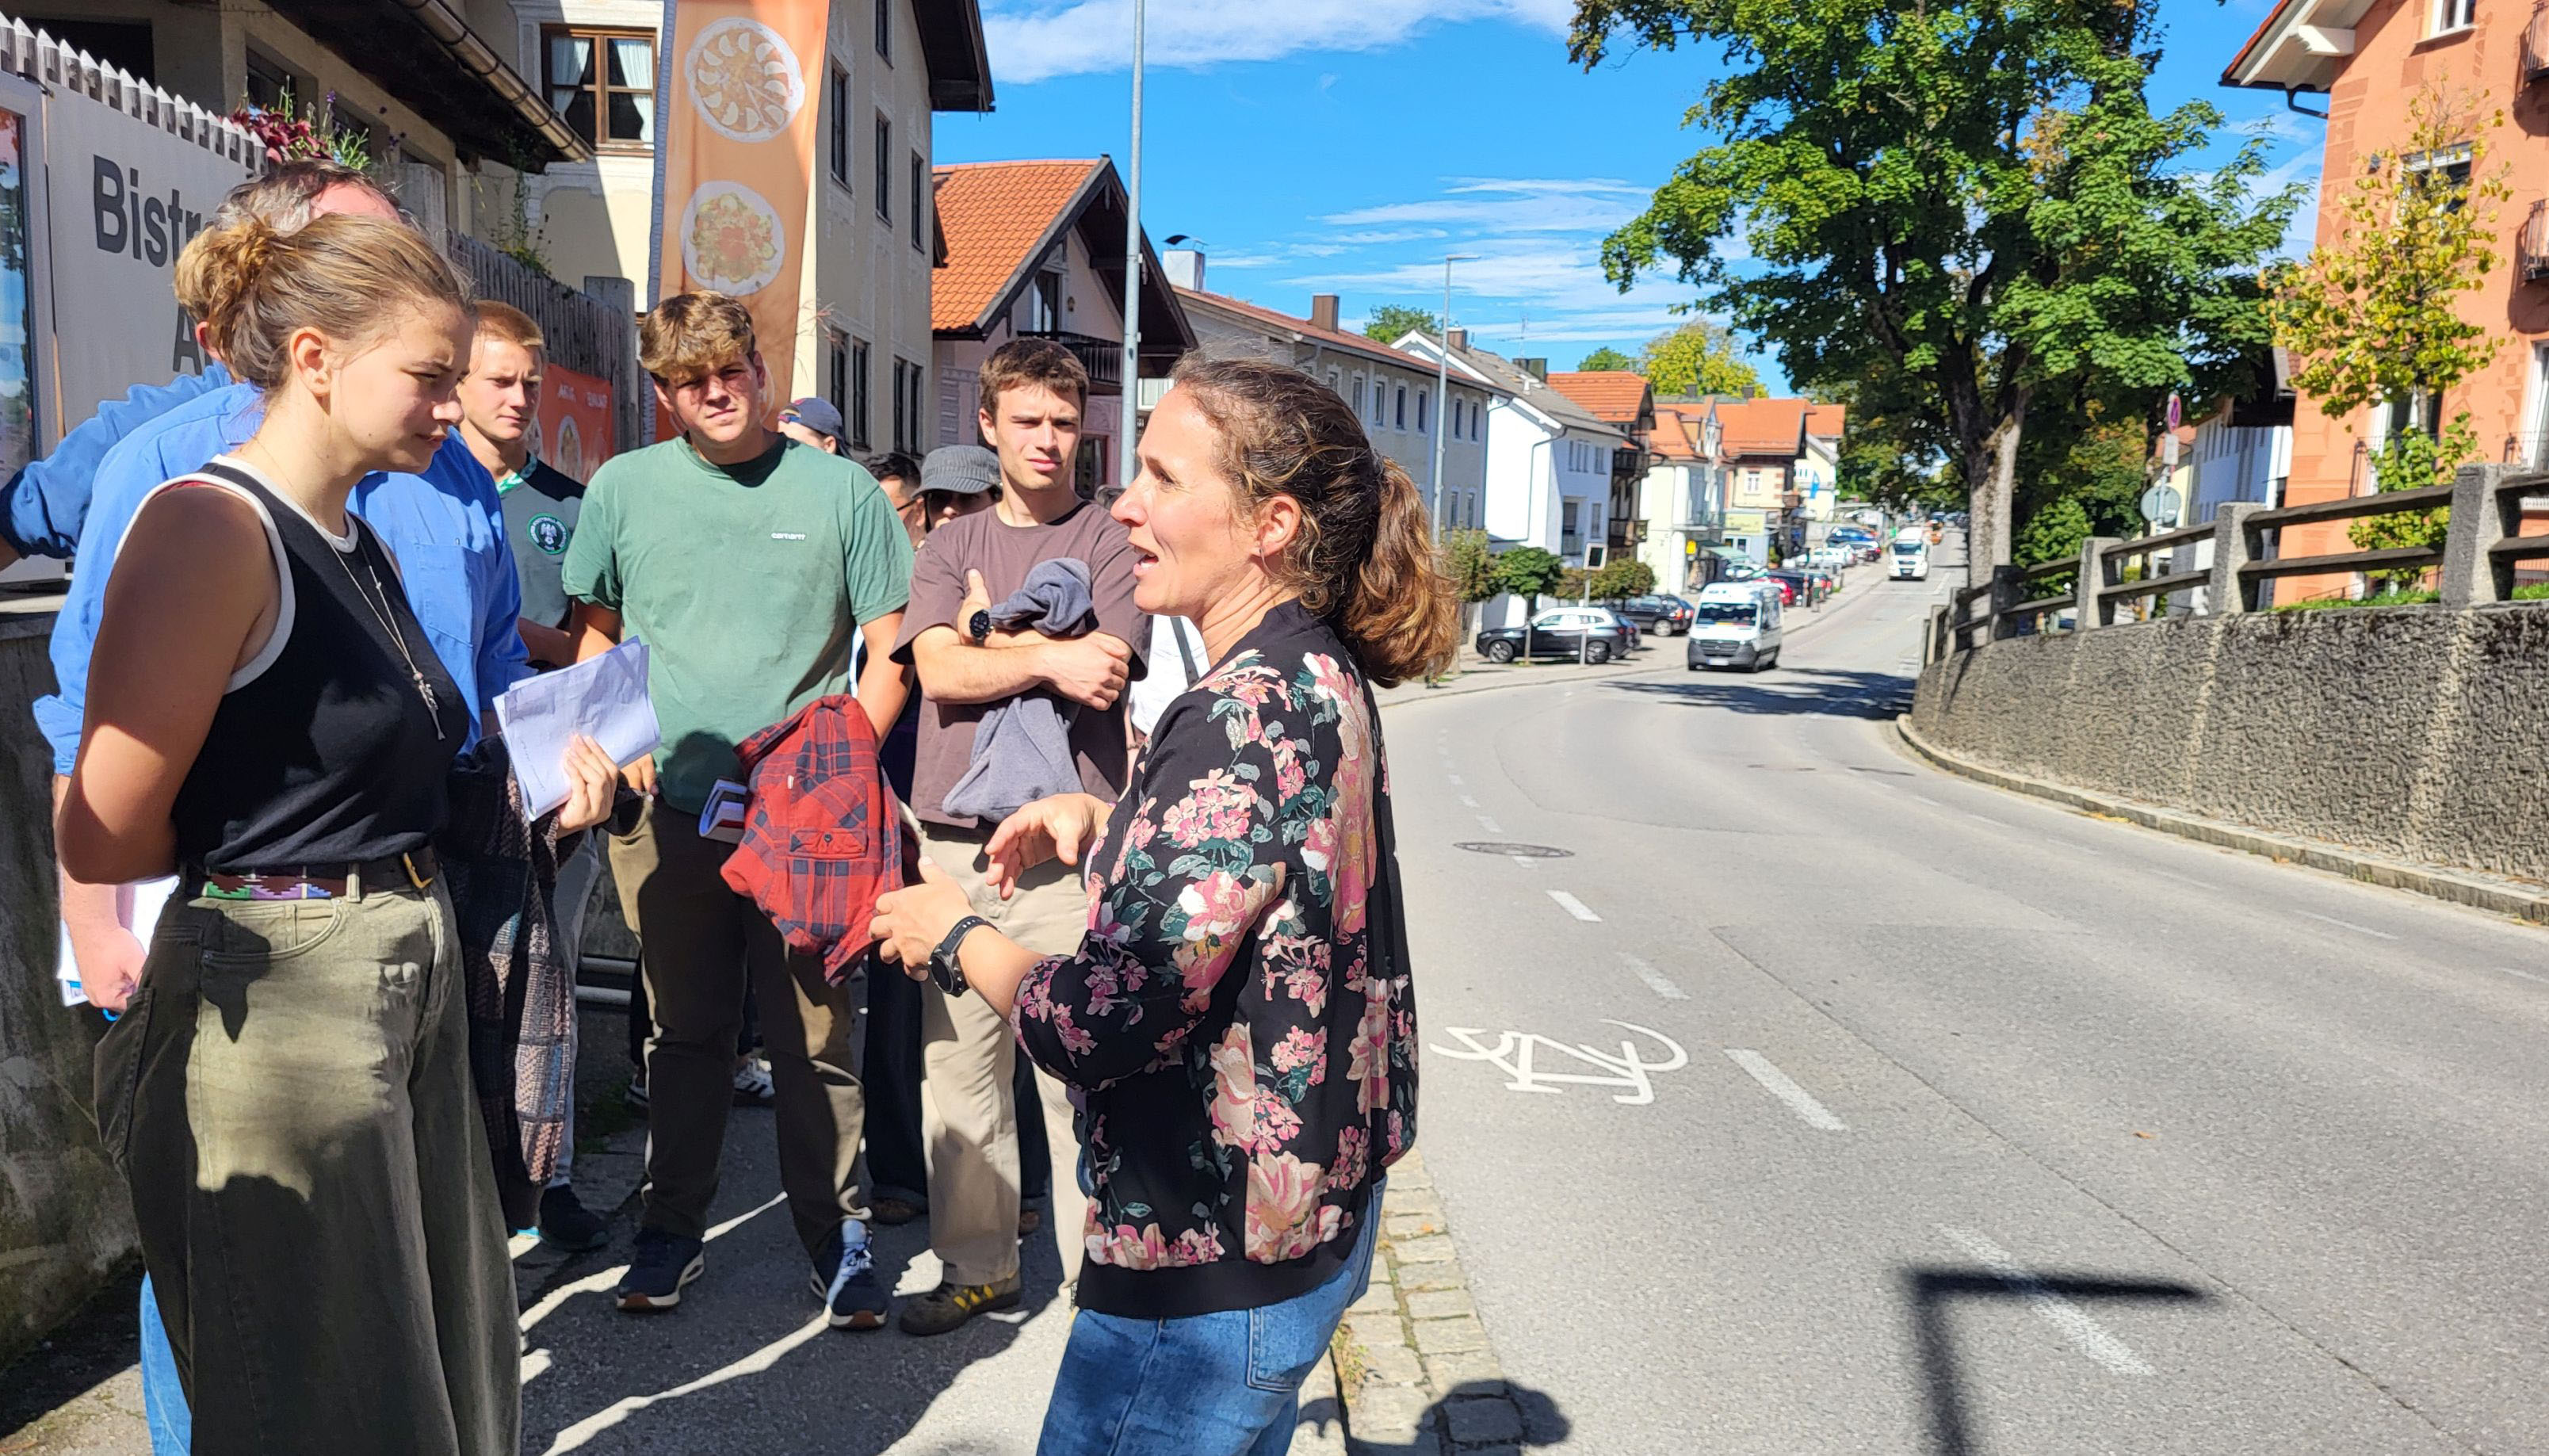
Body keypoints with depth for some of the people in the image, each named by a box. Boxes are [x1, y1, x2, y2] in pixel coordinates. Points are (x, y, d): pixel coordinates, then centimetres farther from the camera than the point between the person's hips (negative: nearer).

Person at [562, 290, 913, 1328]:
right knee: (685, 1029, 13)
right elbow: (594, 633, 16)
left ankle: (836, 1234, 19)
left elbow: (890, 650, 2)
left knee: (815, 1036, 4)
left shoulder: (840, 490, 1)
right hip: (667, 809, 2)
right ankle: (673, 1228, 29)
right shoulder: (622, 487, 6)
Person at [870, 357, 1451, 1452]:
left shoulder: (1247, 715, -27)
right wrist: (1107, 821, 8)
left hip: (1211, 1267, -10)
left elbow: (1101, 1024, -28)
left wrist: (953, 935, -10)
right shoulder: (1322, 676, 4)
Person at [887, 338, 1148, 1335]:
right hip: (954, 838, 4)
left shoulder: (1112, 543, 5)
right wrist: (1047, 656, -11)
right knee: (957, 1065, 9)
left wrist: (989, 631, -2)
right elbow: (940, 669, -1)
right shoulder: (949, 546, 15)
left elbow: (1103, 673, -10)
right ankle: (978, 1265, 24)